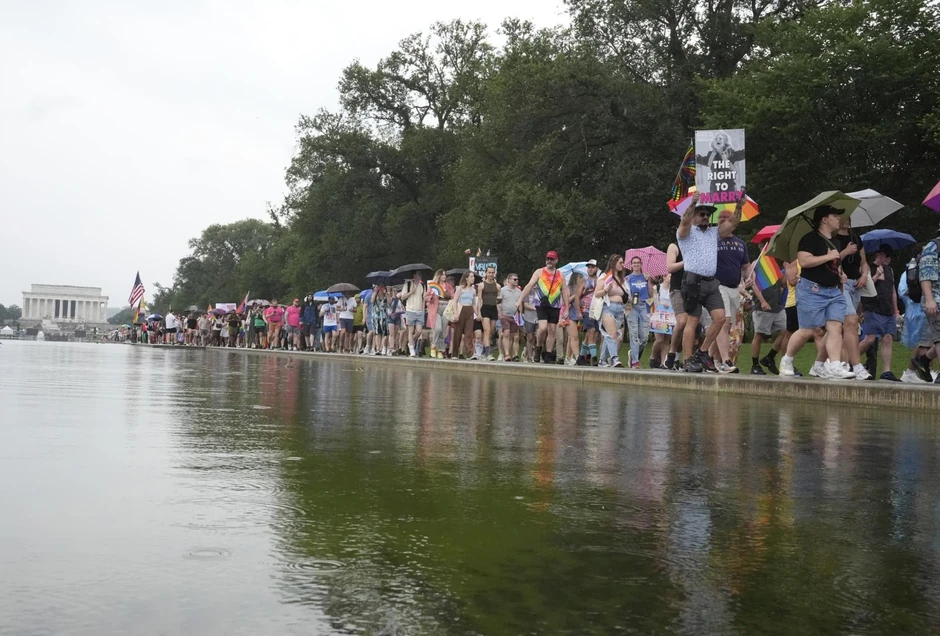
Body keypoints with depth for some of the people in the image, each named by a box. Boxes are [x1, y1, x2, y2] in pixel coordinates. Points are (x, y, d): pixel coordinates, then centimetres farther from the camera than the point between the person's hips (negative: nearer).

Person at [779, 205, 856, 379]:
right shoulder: (810, 238, -8)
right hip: (812, 290, -8)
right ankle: (786, 360, 15)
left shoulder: (834, 242, 19)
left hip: (834, 291, 8)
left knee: (835, 328, -6)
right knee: (807, 331, -4)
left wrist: (840, 274, 15)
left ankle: (834, 367, -10)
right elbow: (804, 261, -21)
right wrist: (828, 256, -16)